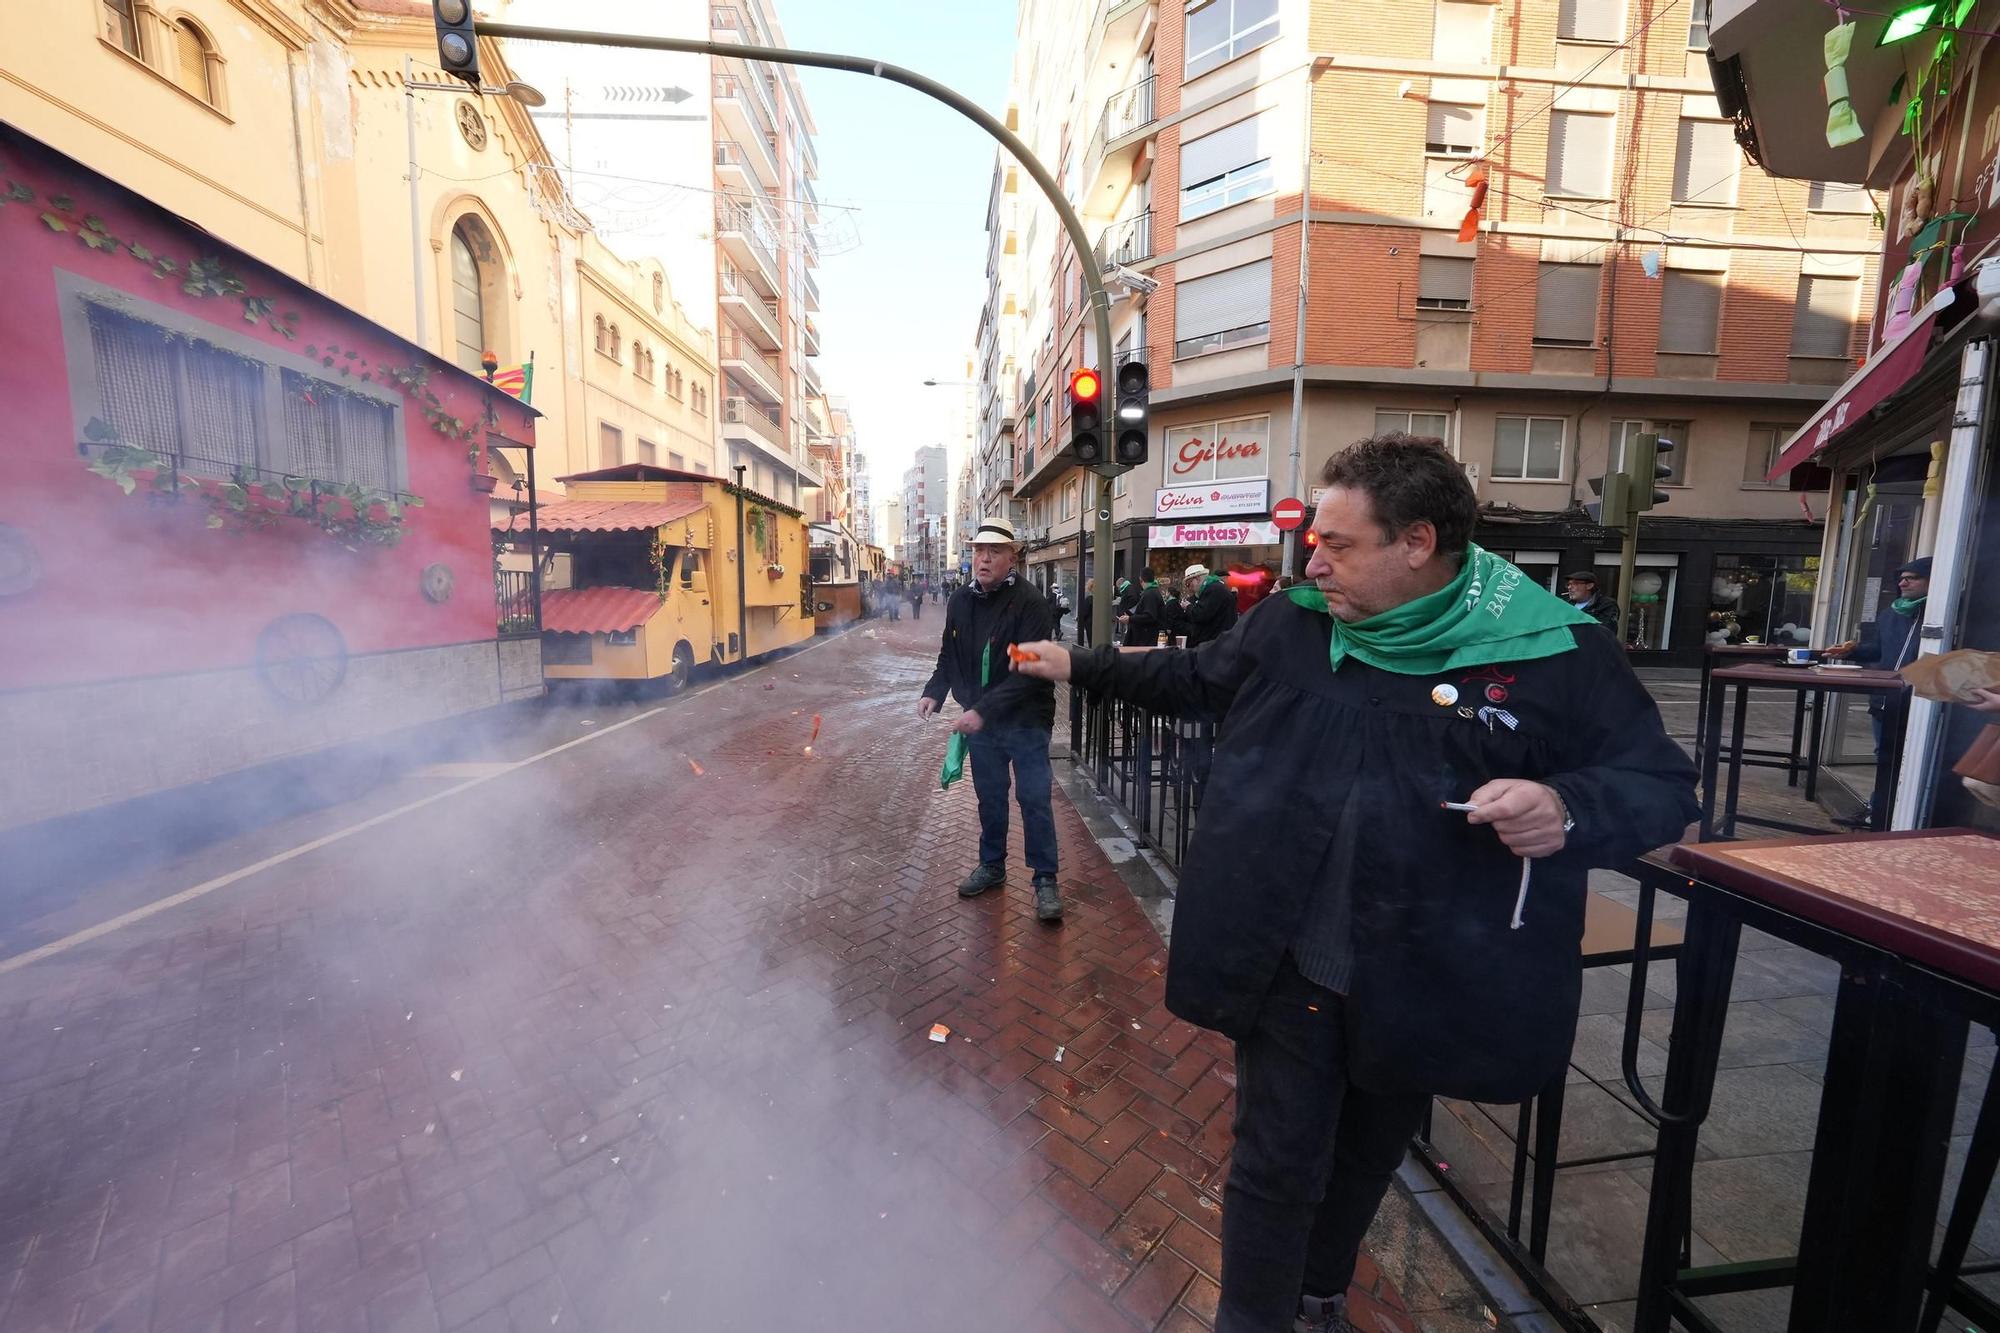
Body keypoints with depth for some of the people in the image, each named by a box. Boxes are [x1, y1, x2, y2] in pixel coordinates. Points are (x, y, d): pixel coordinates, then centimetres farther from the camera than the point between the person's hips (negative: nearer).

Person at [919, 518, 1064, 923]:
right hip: (979, 720, 5)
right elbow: (949, 655, 14)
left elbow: (1029, 671, -23)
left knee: (1035, 800, 3)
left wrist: (983, 710, -28)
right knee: (989, 797, 18)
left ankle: (1045, 879, 19)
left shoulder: (1029, 602, -17)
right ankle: (992, 865, 37)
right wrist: (934, 692, -2)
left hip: (1025, 721, -5)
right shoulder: (960, 601, 3)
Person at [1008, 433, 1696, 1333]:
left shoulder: (1555, 651, -12)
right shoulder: (1289, 625, -4)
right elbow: (1192, 678, 11)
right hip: (1288, 965, 0)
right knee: (1276, 1162, 12)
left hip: (1430, 980, 1)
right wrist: (1080, 666, 11)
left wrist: (1567, 810, -29)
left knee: (1367, 1157, 27)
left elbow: (1661, 788, -6)